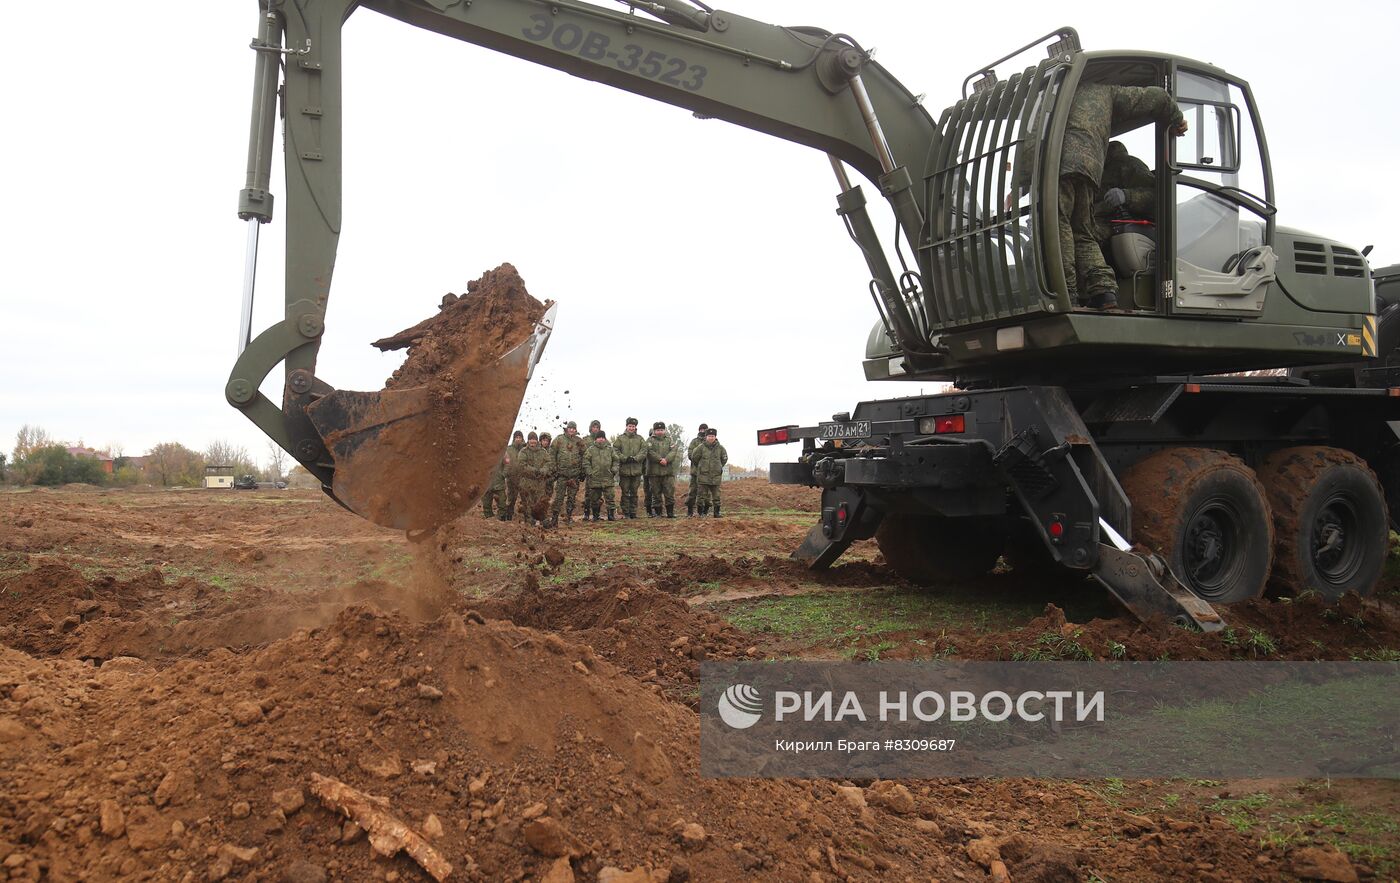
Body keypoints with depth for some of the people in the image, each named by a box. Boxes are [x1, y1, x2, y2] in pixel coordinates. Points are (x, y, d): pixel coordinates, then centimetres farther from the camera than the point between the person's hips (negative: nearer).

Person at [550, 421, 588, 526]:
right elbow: (552, 455, 3)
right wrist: (554, 469, -3)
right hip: (562, 474, -3)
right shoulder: (559, 440, 1)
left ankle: (568, 517, 19)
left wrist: (582, 471, 8)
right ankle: (554, 519, -7)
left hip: (575, 474, 3)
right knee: (559, 497, -7)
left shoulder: (580, 442, 8)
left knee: (572, 497, 8)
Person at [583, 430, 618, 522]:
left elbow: (616, 460, 14)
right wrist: (589, 472, -7)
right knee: (594, 498, 8)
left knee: (610, 497, -2)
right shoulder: (591, 449, 3)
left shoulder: (610, 449, 9)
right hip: (595, 478, -1)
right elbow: (586, 462, 1)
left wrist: (614, 470, 4)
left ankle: (610, 514, 4)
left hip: (608, 479, 1)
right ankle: (595, 515, 19)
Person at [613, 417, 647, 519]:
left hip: (636, 469, 2)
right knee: (625, 492, 1)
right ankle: (625, 513, 6)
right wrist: (625, 458, -15)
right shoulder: (620, 438, 6)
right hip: (624, 469, -1)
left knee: (634, 493, 6)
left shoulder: (640, 439, 11)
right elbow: (615, 450, -3)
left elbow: (644, 451, 0)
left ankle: (633, 512, 12)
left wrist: (635, 458, -15)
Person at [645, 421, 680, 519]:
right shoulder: (650, 440, 6)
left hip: (668, 471, 1)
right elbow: (650, 452, -9)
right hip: (654, 471, -1)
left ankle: (670, 512, 4)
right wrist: (660, 459, -19)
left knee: (670, 492, -2)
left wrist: (666, 459, -17)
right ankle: (658, 512, 9)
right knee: (656, 493, 2)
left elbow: (673, 451, -1)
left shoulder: (669, 440, 13)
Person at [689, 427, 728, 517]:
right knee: (702, 494, 0)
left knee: (716, 495, 6)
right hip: (703, 475, -2)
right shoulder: (701, 447, -5)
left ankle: (717, 512, 14)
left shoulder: (720, 448, 1)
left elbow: (724, 459, 19)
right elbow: (694, 458, 8)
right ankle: (701, 512, 8)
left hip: (716, 476, 2)